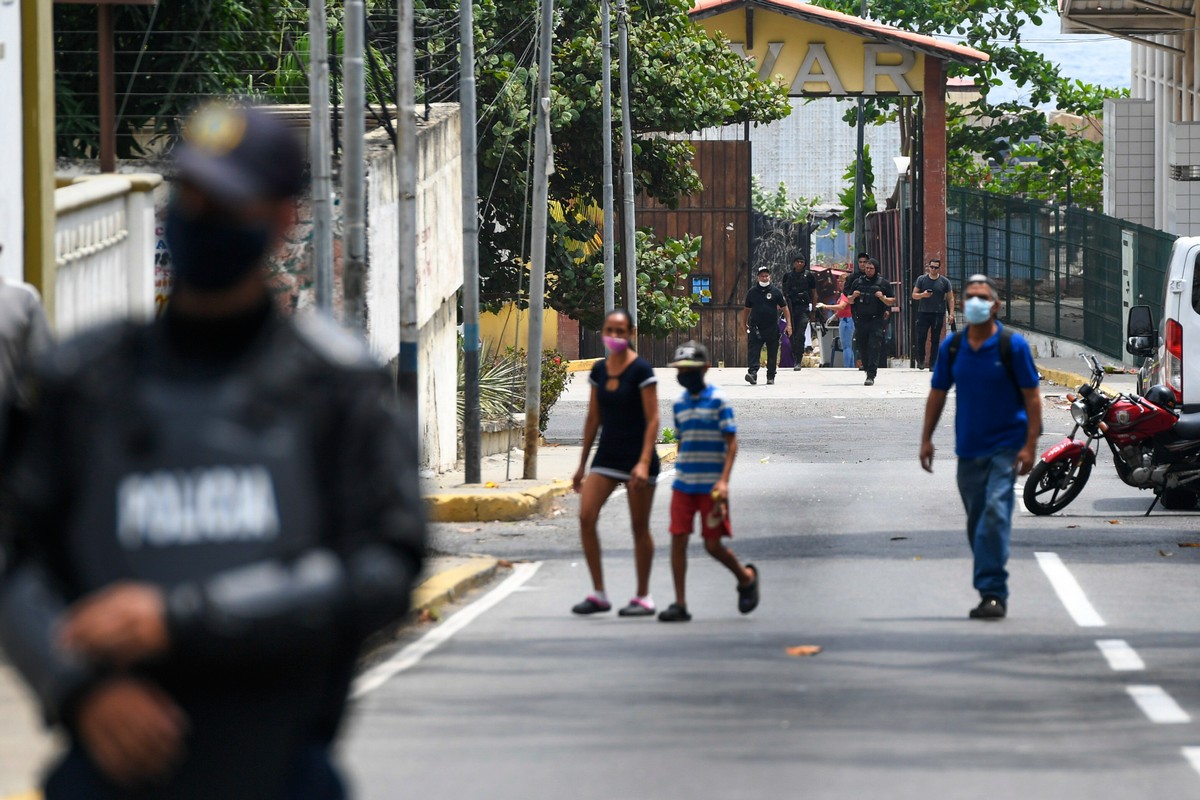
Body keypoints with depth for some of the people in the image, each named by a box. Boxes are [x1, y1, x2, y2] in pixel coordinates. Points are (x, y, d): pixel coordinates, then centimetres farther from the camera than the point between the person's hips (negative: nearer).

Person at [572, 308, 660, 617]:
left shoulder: (641, 370, -10)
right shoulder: (599, 370, 8)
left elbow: (652, 420, -13)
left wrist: (644, 463, -23)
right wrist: (582, 465, 15)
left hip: (636, 456, -6)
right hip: (607, 455, 6)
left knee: (639, 527, 1)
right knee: (586, 516, -8)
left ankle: (643, 597, 11)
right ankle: (599, 594, -2)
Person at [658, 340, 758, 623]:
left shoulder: (718, 401, -7)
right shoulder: (680, 403, 11)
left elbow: (731, 443, -9)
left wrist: (724, 480, -18)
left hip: (711, 486, -5)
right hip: (683, 483, 5)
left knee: (712, 544, -1)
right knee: (678, 539, -4)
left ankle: (746, 577, 27)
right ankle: (680, 604, -1)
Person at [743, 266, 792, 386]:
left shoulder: (776, 291, 2)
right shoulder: (752, 292, 7)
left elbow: (785, 308, 4)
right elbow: (747, 309, 16)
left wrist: (788, 324, -3)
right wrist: (745, 325, 18)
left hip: (772, 328, 0)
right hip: (756, 328, 0)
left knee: (772, 354, 6)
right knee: (754, 352, -14)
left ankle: (771, 377, 15)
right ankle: (752, 373, -25)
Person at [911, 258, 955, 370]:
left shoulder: (944, 281, 5)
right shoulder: (922, 279, 6)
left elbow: (950, 298, 6)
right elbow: (914, 295, 8)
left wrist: (951, 313, -4)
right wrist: (922, 295, -14)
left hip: (938, 314, 0)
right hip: (923, 313, 0)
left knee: (935, 340, 1)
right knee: (921, 338, -6)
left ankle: (933, 364, 5)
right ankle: (920, 361, 9)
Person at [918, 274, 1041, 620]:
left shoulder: (1012, 345, -7)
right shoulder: (952, 347, 5)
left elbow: (1032, 397, -5)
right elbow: (938, 393, 14)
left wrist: (1029, 446, -12)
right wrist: (926, 439, 9)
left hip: (1006, 446, -5)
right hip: (968, 447, 5)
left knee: (995, 512, -18)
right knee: (976, 522, 10)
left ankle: (992, 592, -19)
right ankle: (993, 591, 22)